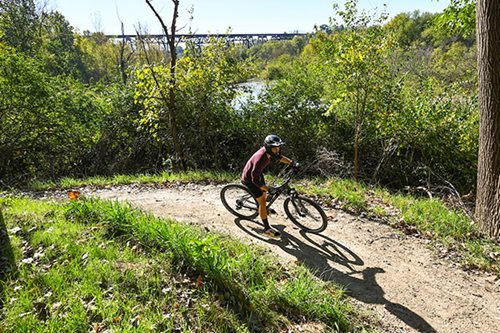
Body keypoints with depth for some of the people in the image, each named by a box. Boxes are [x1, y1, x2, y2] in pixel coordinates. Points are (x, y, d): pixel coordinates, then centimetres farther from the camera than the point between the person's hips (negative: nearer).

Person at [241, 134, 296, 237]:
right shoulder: (260, 159, -39)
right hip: (249, 178, -8)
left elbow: (279, 157, 9)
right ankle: (267, 229, 3)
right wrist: (268, 189, -29)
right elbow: (255, 180, -33)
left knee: (264, 194, 24)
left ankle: (263, 209, 56)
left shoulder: (269, 151, -15)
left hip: (257, 173, 8)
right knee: (262, 201, -8)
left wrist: (291, 162, -2)